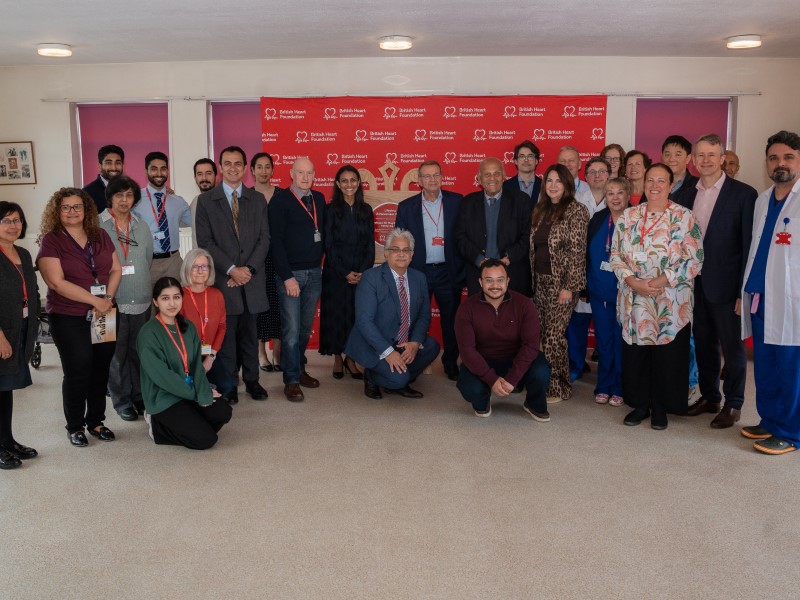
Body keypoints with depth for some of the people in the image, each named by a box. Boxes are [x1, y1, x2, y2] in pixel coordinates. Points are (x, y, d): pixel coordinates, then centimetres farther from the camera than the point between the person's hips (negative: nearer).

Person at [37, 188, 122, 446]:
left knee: (100, 370, 9)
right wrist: (95, 300, -16)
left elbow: (116, 269, 8)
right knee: (77, 372, 0)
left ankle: (95, 420, 26)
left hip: (104, 315, 4)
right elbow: (57, 282, -15)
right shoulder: (51, 240, -6)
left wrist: (108, 298, -9)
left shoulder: (100, 236, 9)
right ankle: (75, 427, 18)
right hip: (69, 318, -4)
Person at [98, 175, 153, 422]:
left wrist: (142, 286, 12)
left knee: (139, 352, 11)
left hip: (141, 301, 4)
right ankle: (121, 401, 16)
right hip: (112, 302, -4)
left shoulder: (142, 227, 10)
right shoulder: (97, 226, -5)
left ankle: (139, 397, 24)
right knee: (116, 354, 3)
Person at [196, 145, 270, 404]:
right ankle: (228, 385, 15)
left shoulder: (258, 199, 9)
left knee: (249, 333, 10)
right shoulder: (206, 200, 2)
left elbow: (264, 238, 4)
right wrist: (231, 270, -12)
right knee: (225, 334, 3)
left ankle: (251, 379, 22)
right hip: (223, 279, -2)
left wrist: (249, 269, -8)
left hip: (252, 279, 2)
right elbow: (205, 241, -4)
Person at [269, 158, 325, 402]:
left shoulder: (319, 199, 11)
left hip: (314, 272, 5)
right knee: (291, 330, -3)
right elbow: (276, 242, -10)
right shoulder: (280, 201, -6)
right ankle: (291, 380, 6)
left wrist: (322, 263, 3)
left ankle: (299, 369, 27)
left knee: (306, 328, 13)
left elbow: (323, 232, 13)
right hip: (290, 273, -5)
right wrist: (287, 276, -14)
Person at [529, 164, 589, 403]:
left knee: (554, 335, -5)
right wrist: (532, 279, 10)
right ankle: (545, 382, 19)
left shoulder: (576, 210, -7)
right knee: (543, 334, 7)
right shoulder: (540, 210, 13)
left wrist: (569, 286, -17)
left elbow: (577, 251, -13)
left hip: (561, 282, -6)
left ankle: (558, 387, 10)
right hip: (540, 281, 6)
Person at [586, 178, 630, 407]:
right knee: (603, 339, 11)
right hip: (598, 291, 4)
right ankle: (604, 386, 21)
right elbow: (588, 252, 8)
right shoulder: (597, 219, 5)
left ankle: (619, 389, 16)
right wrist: (586, 283, 5)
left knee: (620, 340, 4)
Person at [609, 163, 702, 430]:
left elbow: (694, 259, -8)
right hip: (633, 302, 3)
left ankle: (660, 408, 20)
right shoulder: (628, 216, 6)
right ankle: (639, 404, 23)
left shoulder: (684, 217, -3)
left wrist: (660, 282, -16)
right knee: (634, 355, 8)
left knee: (667, 356, 4)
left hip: (670, 304, -2)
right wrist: (633, 281, -11)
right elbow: (616, 254, 4)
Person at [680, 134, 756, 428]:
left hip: (725, 286, -5)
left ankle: (733, 404, 19)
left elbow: (749, 244, -9)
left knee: (732, 346, 6)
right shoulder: (687, 196, 8)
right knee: (703, 344, 14)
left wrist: (744, 290, -12)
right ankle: (709, 396, 29)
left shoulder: (743, 194, -7)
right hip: (695, 284, 5)